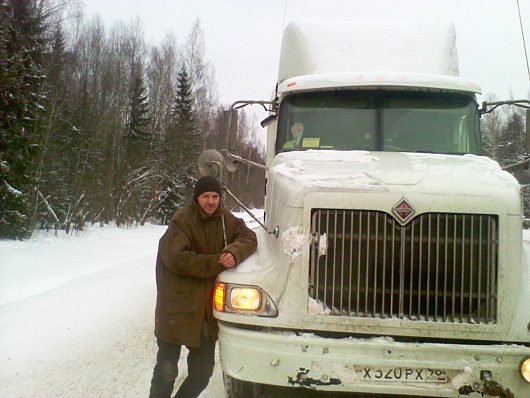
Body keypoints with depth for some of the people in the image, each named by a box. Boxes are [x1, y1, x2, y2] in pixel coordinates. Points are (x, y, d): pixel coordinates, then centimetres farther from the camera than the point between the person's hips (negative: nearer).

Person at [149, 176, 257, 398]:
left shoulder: (225, 219, 5)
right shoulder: (182, 220, -12)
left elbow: (248, 238, 2)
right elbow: (177, 259, -21)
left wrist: (234, 252, -20)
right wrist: (217, 263, -19)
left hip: (207, 310, 5)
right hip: (178, 307, -5)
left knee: (203, 371, 13)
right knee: (166, 370, -1)